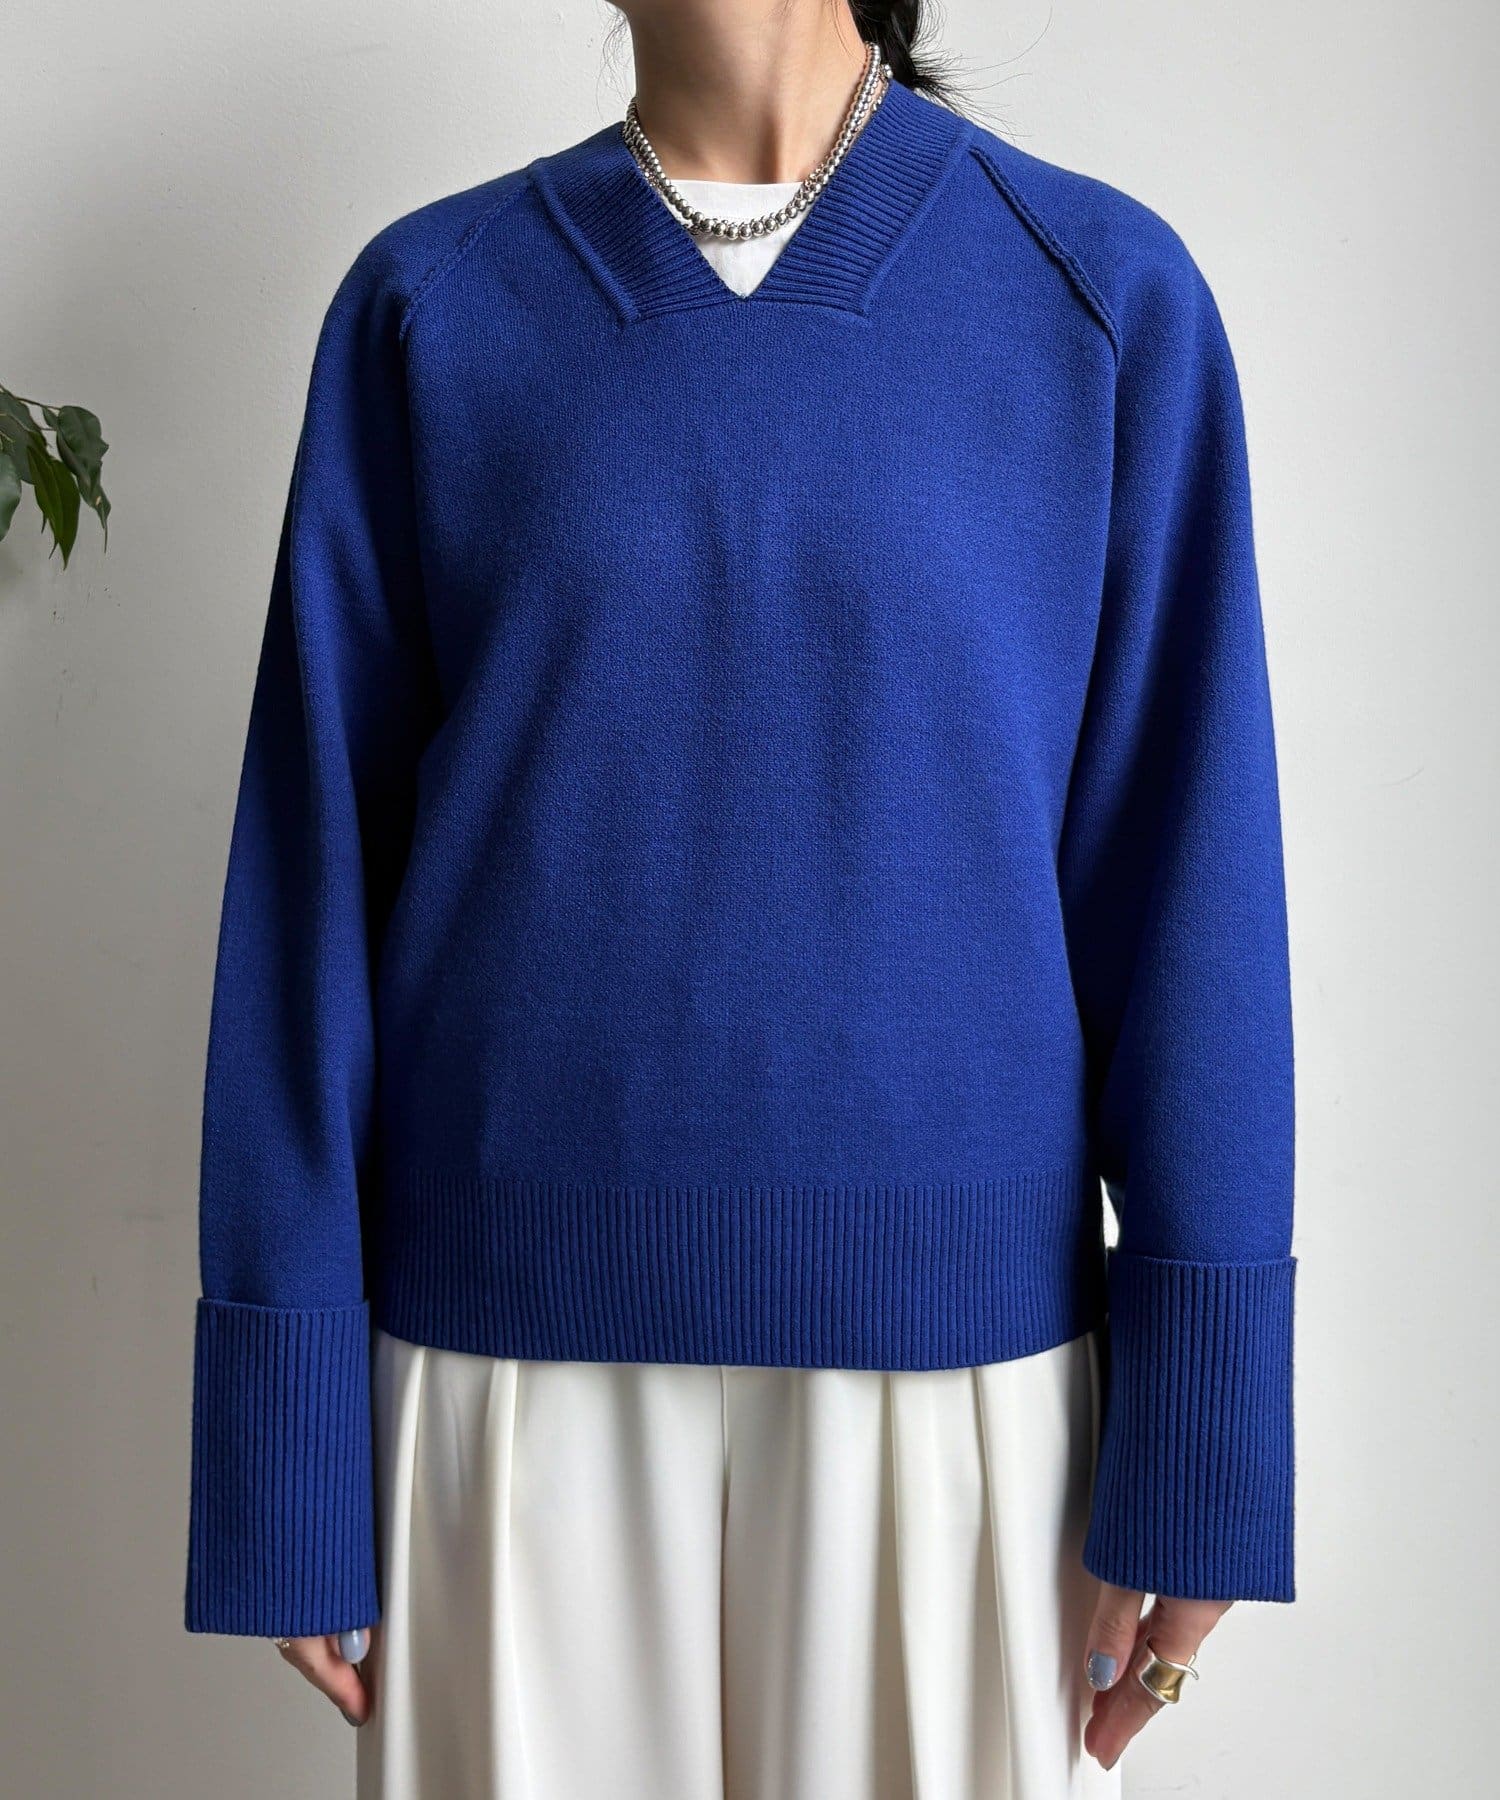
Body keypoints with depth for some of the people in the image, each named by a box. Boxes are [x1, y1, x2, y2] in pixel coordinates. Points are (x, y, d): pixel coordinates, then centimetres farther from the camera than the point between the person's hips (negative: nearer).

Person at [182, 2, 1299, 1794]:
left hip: (951, 1341, 0)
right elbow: (316, 867, 0)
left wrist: (1193, 1448, -4)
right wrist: (290, 1451, -1)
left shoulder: (1105, 295, -1)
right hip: (515, 1338, 1)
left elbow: (1185, 877, -2)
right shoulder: (425, 304, 2)